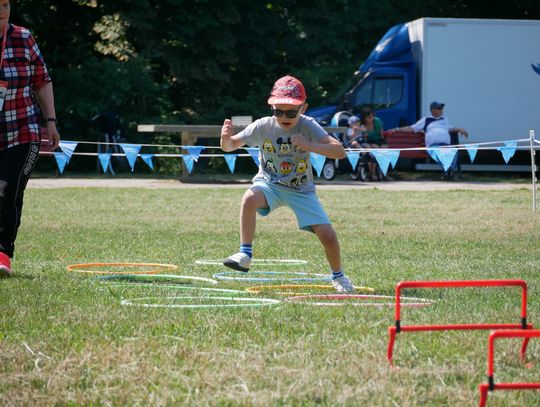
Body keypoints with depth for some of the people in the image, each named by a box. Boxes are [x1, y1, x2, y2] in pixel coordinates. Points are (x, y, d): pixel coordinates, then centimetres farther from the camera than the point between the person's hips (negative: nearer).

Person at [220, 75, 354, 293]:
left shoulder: (308, 126, -20)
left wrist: (309, 146, -43)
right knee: (249, 199, -35)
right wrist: (226, 138, -34)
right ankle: (245, 255, -23)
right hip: (269, 183, 0)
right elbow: (230, 146, -9)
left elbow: (340, 151, -29)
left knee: (328, 236, -9)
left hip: (302, 190, 0)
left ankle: (338, 276, 21)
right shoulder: (263, 127, -16)